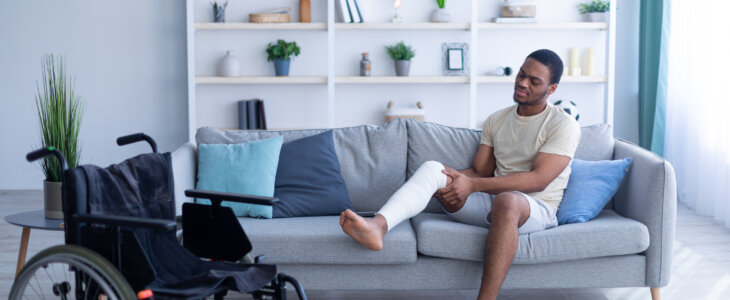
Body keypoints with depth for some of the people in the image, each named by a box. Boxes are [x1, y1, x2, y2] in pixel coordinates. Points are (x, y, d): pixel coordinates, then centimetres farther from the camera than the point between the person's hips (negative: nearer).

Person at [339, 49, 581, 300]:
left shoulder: (563, 125, -3)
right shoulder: (496, 120, 17)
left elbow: (538, 180, -14)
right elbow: (480, 172, 13)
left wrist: (472, 185, -19)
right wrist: (458, 178, -11)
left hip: (537, 209, -5)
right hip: (491, 203, 5)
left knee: (507, 200, -42)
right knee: (432, 168, -17)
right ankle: (378, 226, -44)